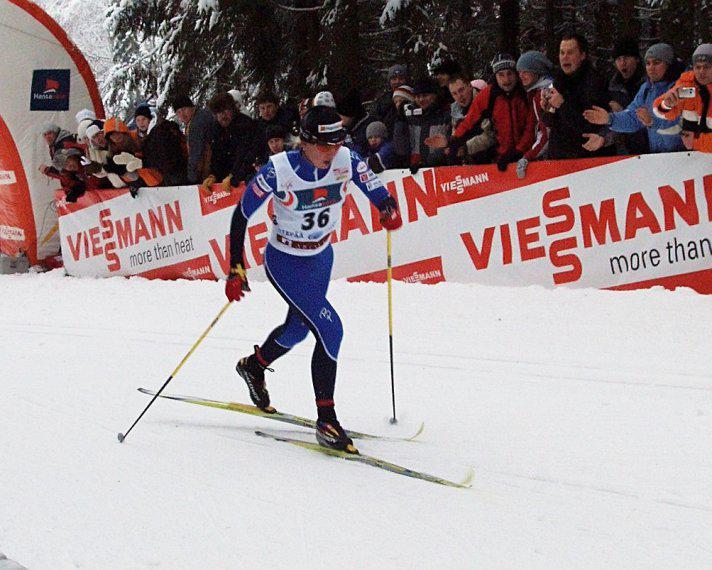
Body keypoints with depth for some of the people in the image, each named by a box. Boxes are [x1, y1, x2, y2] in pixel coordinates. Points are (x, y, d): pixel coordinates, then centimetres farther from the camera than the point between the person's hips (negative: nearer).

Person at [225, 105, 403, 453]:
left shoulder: (347, 161, -17)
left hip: (321, 257, 6)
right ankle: (326, 421, -10)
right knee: (330, 329, -19)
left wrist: (389, 210, -32)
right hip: (285, 263, -6)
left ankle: (253, 367, 56)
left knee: (298, 328, 25)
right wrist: (236, 269, -21)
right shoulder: (279, 170, -28)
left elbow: (377, 192, -7)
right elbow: (241, 215, -18)